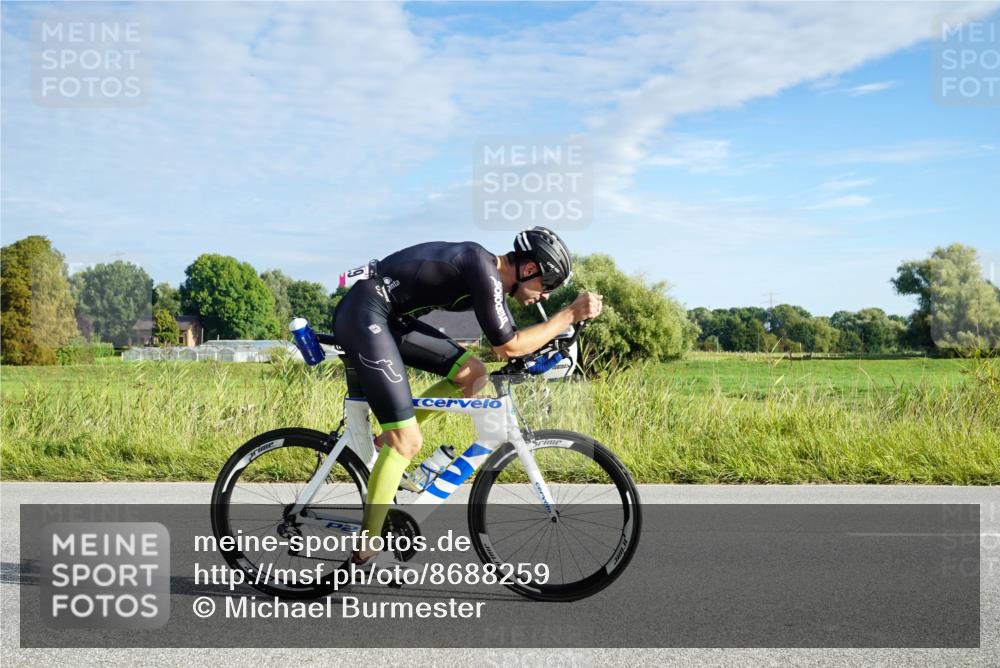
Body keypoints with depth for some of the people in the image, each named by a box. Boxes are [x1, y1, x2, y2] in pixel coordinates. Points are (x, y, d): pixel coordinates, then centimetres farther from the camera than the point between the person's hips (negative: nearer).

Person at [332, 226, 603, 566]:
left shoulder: (487, 269, 11)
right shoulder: (484, 270, -17)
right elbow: (509, 347, -15)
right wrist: (571, 315, -12)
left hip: (389, 317, 10)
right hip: (363, 315, -10)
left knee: (472, 375, 7)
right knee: (409, 443, -10)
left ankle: (392, 438, 13)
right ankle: (364, 553, -1)